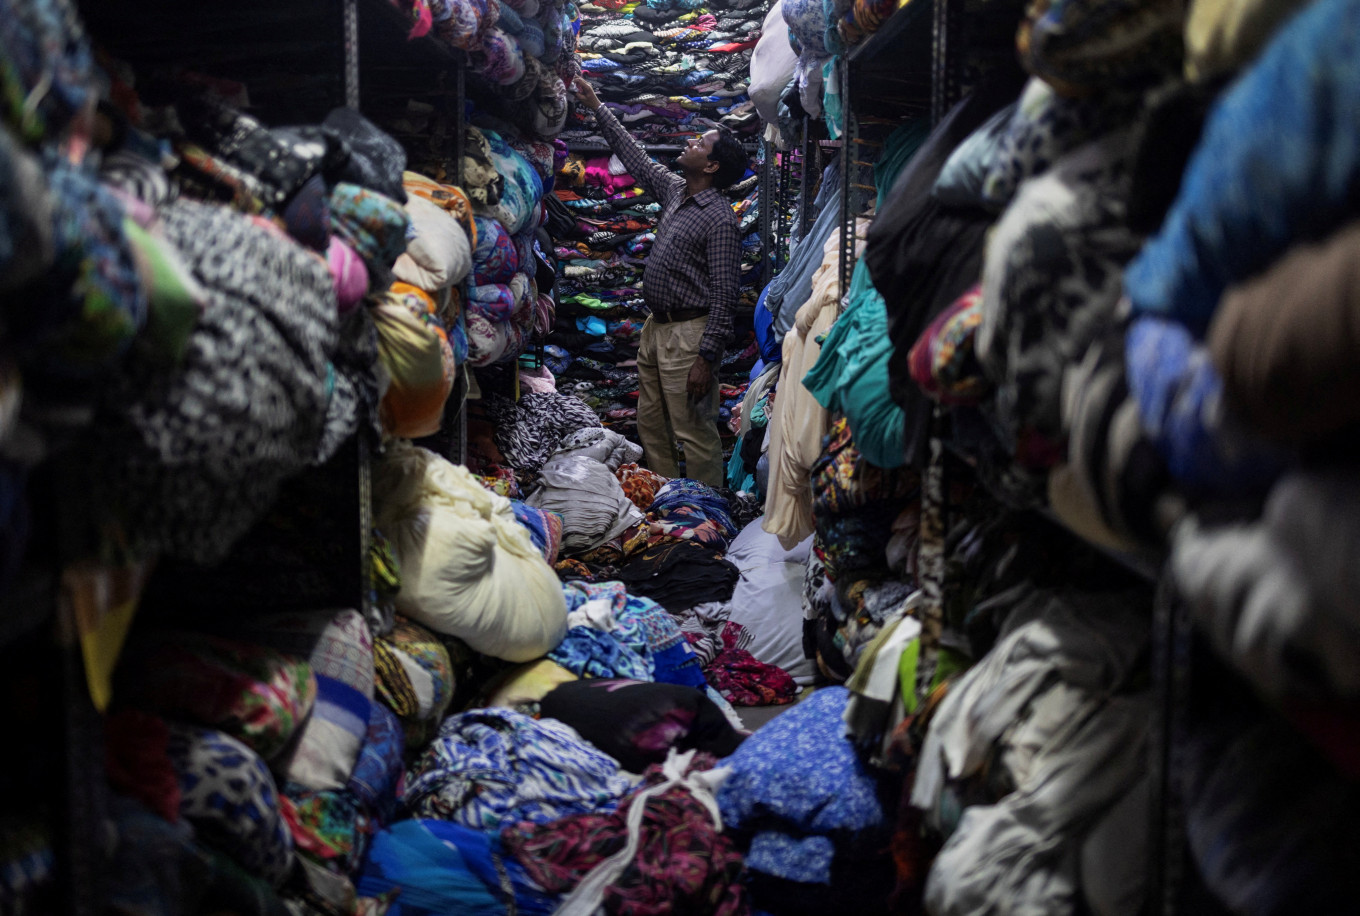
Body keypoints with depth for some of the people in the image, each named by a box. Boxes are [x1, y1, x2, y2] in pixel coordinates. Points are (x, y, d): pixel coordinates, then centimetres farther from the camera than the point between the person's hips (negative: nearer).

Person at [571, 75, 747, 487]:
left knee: (695, 435, -6)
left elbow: (724, 295, -18)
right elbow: (635, 157, 24)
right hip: (655, 327, 9)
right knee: (651, 425, 15)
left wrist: (706, 357, -22)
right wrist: (596, 106, 25)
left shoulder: (720, 220, -15)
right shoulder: (674, 190, 10)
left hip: (687, 334, -9)